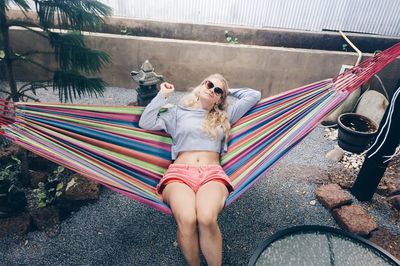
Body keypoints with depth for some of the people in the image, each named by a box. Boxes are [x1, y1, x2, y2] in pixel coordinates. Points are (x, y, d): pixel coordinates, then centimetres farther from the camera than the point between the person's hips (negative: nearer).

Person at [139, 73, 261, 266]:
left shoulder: (225, 115, 25)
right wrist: (163, 95, 16)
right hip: (179, 172, 0)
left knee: (207, 219, -34)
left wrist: (229, 91, 32)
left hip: (213, 173, 1)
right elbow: (146, 123, 12)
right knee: (186, 220, -34)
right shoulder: (178, 112, 22)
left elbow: (255, 95, 25)